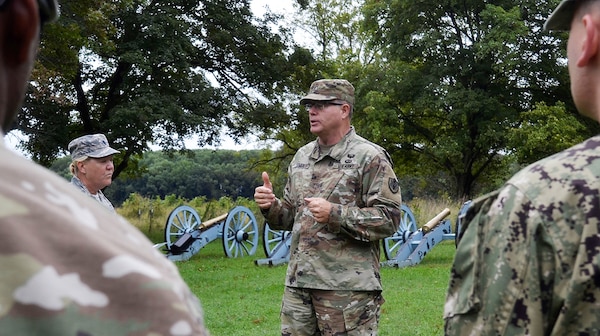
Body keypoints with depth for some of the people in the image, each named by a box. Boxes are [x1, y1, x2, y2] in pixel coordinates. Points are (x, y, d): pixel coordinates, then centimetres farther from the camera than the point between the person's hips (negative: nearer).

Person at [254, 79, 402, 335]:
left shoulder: (370, 158, -5)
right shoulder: (302, 157, 15)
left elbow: (389, 219, -11)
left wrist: (335, 214, -20)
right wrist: (270, 206, 0)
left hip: (347, 287, -6)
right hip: (298, 283, 6)